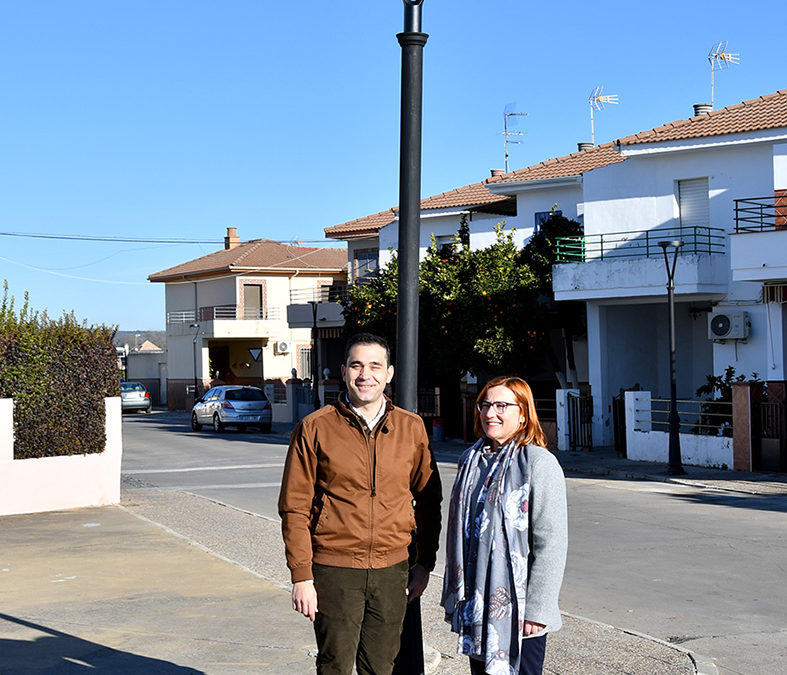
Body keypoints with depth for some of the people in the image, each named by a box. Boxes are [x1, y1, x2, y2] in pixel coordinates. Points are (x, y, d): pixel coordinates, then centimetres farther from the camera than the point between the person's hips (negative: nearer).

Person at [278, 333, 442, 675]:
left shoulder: (412, 428, 4)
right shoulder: (315, 428, -4)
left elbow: (428, 500, 13)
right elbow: (294, 508, -4)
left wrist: (424, 563, 9)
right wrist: (301, 577, -8)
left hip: (392, 570, 3)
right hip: (335, 571, -2)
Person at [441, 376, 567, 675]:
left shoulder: (539, 463, -11)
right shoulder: (471, 460, 10)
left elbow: (551, 542, -14)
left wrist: (538, 608, -17)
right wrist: (454, 595, 16)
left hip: (518, 608, -6)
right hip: (475, 604, 6)